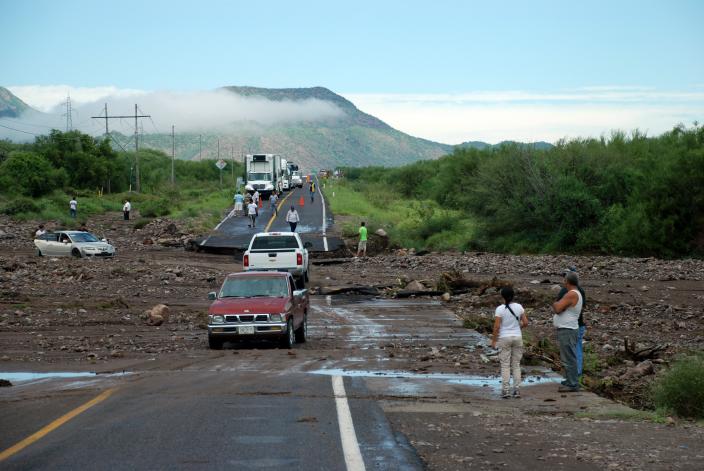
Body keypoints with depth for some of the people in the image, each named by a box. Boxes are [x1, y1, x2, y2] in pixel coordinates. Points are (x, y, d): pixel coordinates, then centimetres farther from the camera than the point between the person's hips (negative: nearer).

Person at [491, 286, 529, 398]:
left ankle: (505, 390, 0)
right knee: (516, 365, 11)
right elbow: (525, 322, -1)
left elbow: (496, 326, -14)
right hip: (517, 337, 3)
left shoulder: (500, 309, -12)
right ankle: (517, 390, 9)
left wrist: (493, 340, -5)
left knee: (505, 365, 3)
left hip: (504, 338, -3)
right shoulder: (519, 307, -2)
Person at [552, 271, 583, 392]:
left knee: (569, 359, -10)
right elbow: (560, 309, 20)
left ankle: (572, 384, -10)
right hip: (566, 329, 11)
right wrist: (557, 305, 2)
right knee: (568, 358, 16)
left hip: (567, 331, -11)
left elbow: (558, 309, -18)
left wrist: (555, 304, 0)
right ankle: (570, 382, 22)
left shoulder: (572, 294, -17)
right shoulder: (575, 294, 17)